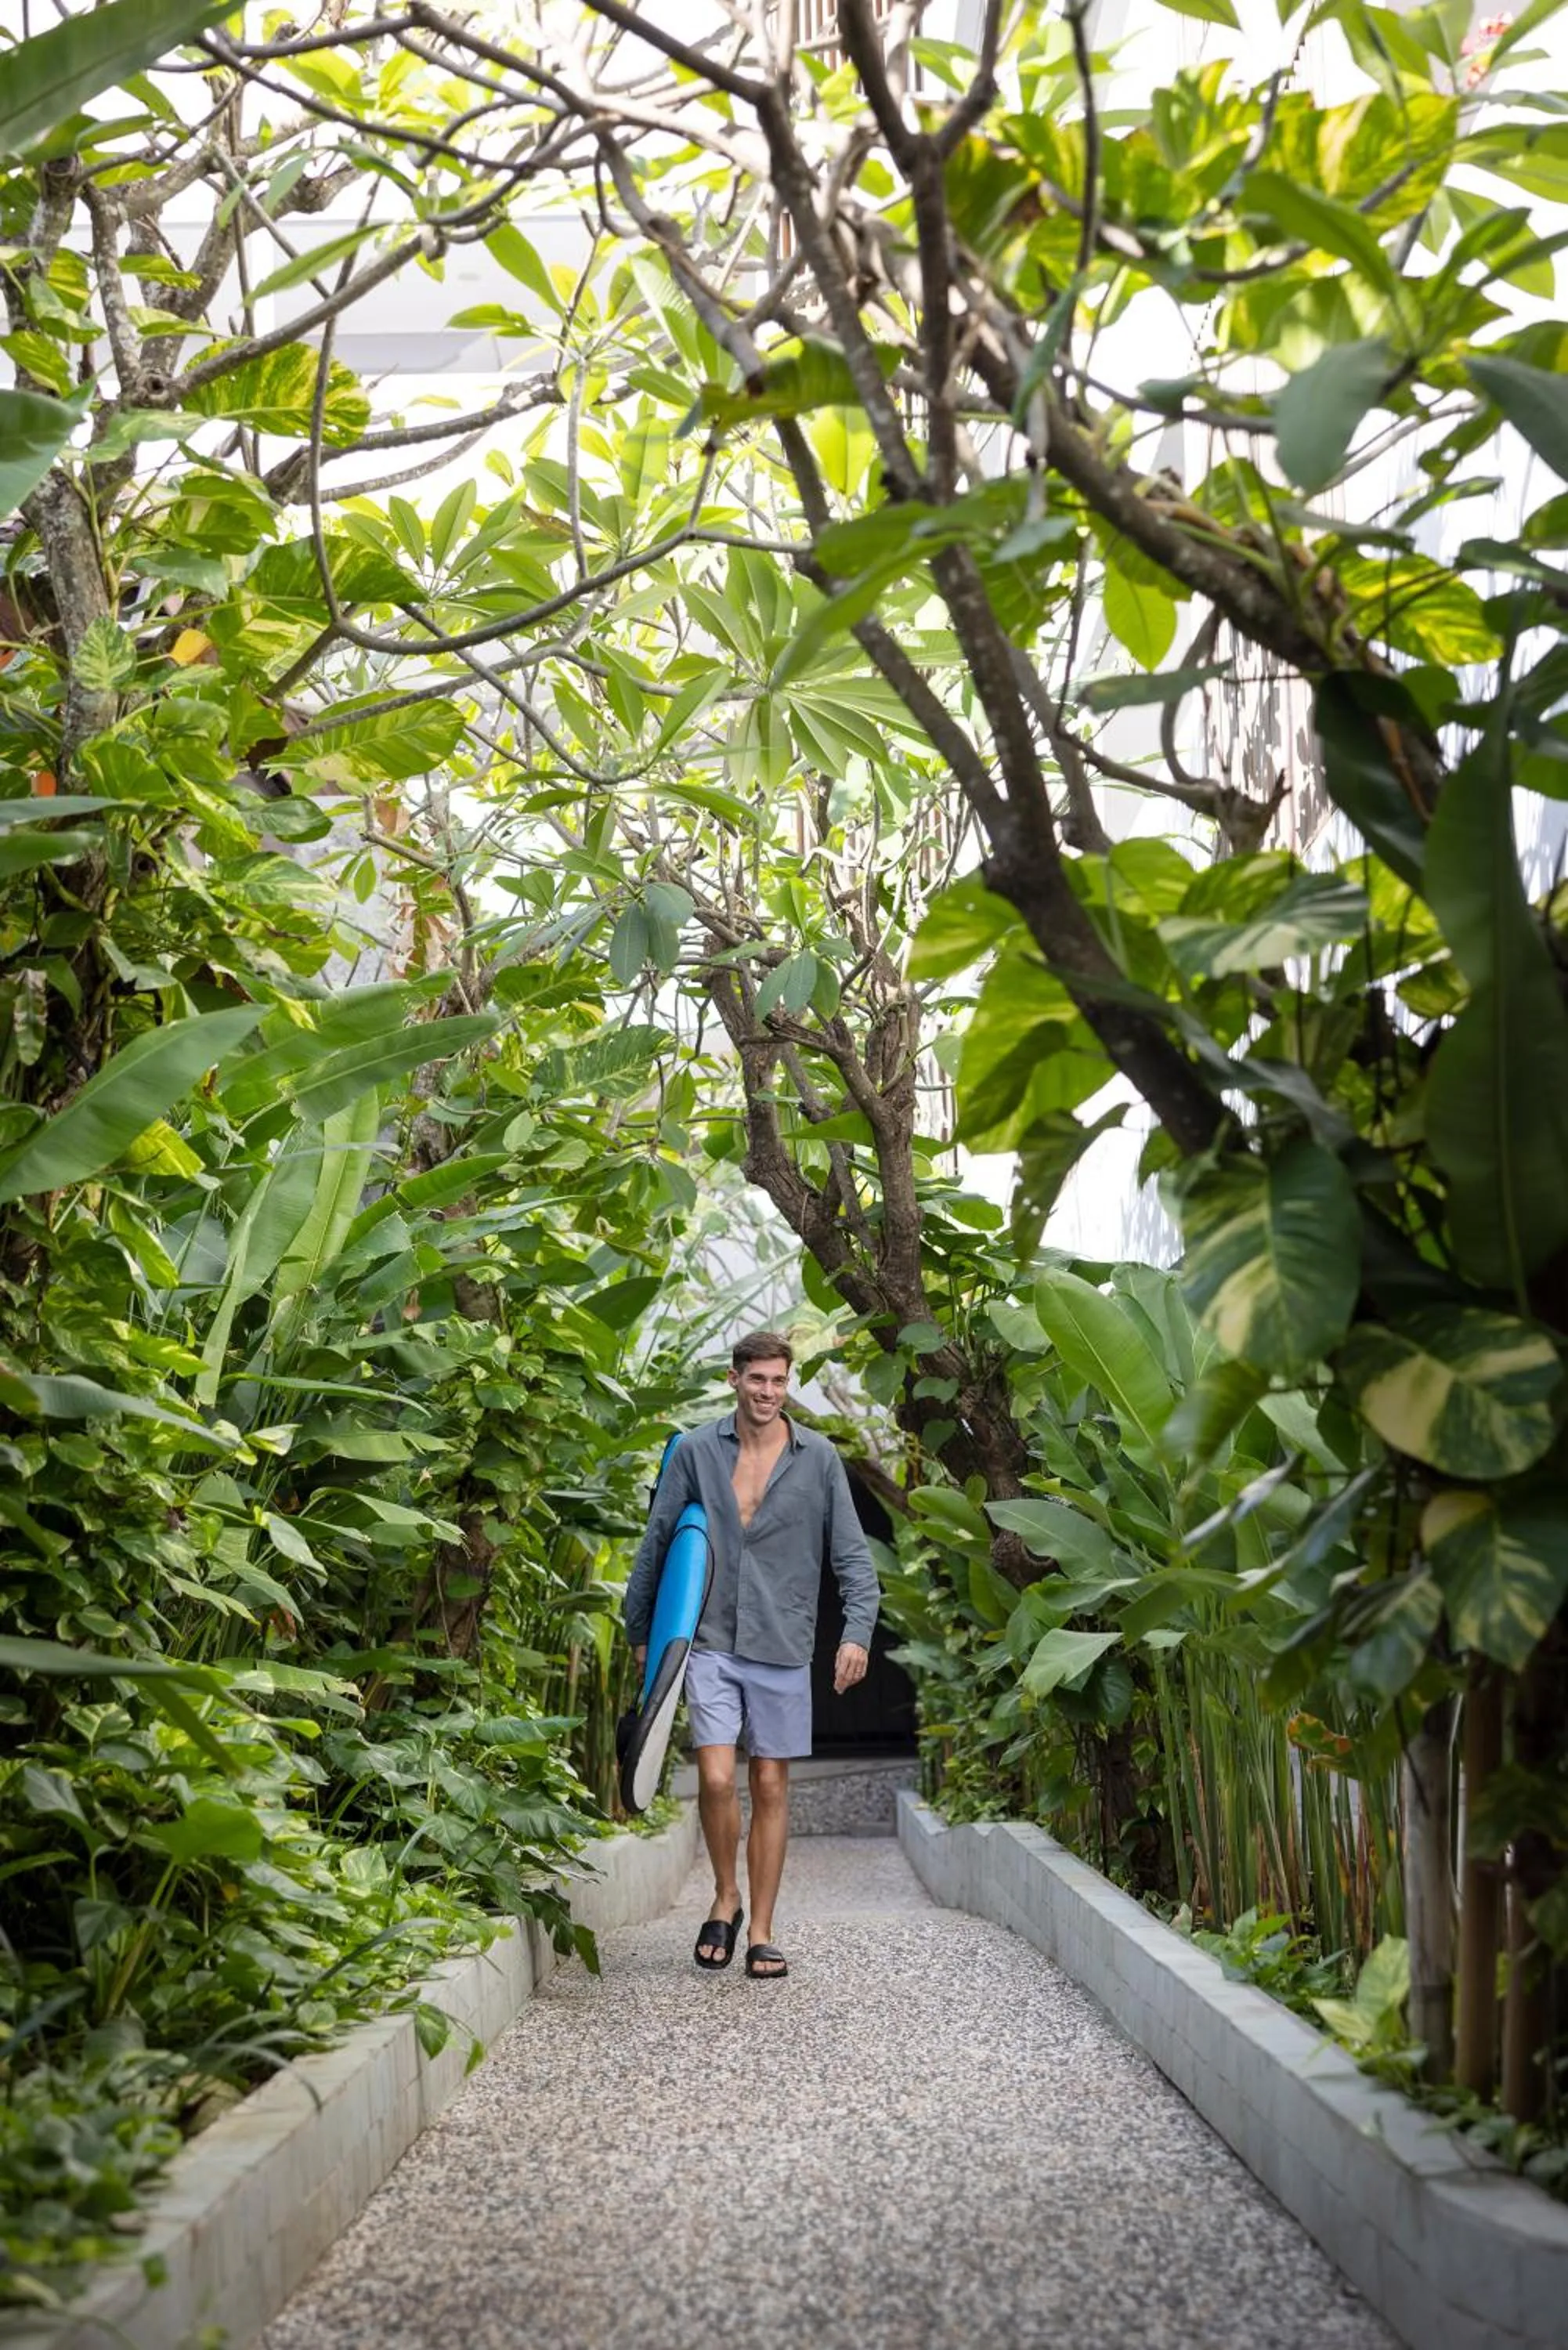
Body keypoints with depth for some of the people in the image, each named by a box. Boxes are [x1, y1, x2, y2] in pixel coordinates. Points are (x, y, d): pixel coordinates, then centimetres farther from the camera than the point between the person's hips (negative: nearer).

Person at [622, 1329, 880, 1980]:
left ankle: (761, 1932, 16)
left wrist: (857, 1631, -12)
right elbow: (655, 1542, 9)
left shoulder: (817, 1458, 1)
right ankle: (725, 1898, 15)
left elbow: (851, 1553, 2)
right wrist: (639, 1629, 12)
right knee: (716, 1778, -11)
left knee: (771, 1787, 5)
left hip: (783, 1648, 1)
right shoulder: (696, 1452, 1)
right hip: (712, 1643, 0)